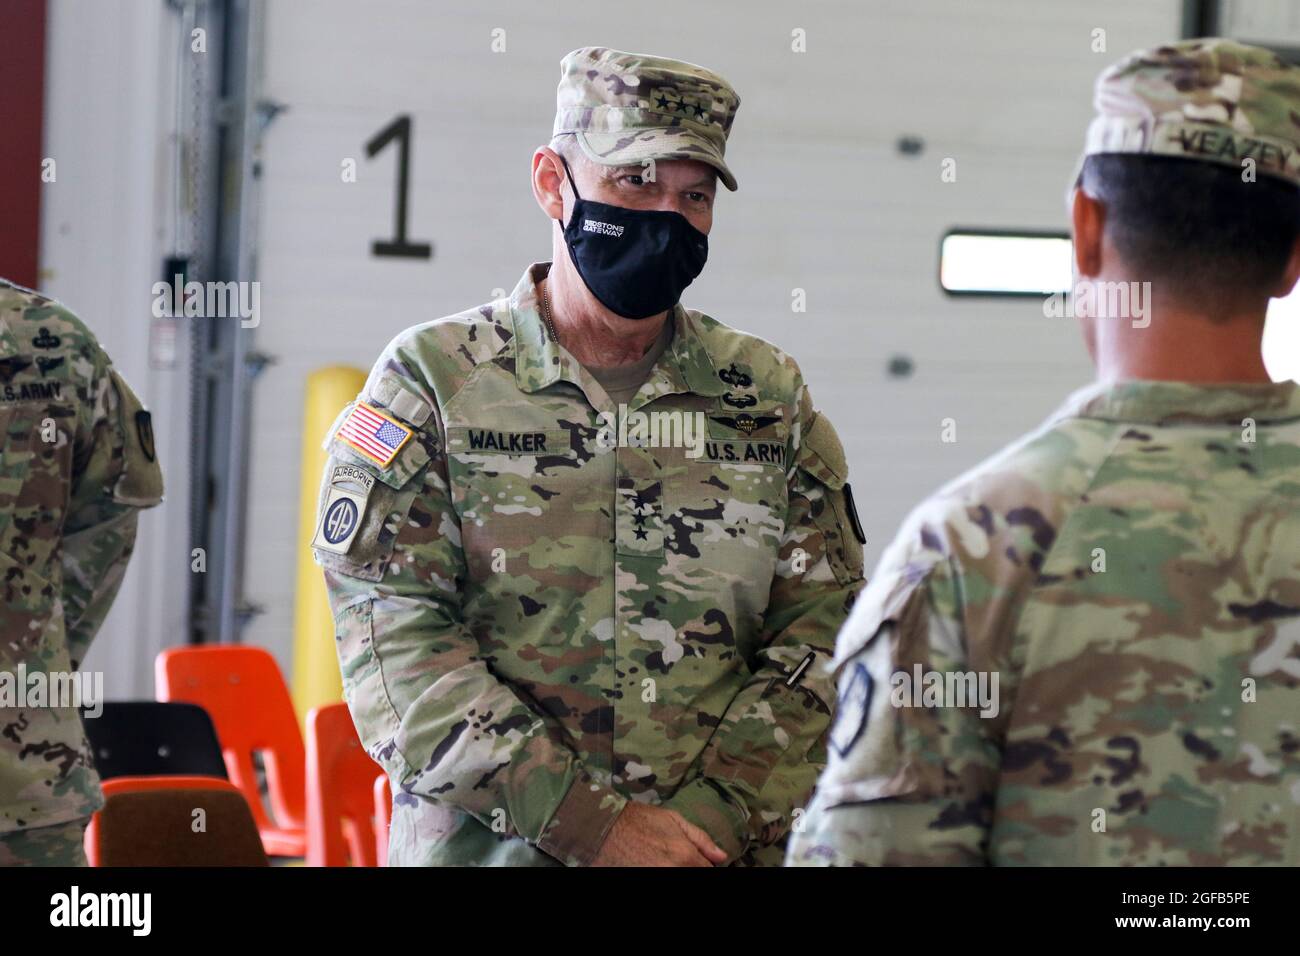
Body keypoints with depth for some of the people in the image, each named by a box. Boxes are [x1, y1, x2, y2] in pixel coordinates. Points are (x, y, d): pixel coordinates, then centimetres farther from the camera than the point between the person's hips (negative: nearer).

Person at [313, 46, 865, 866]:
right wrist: (594, 827, -18)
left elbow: (822, 634, 0)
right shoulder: (431, 381, -3)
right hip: (486, 847, -2)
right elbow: (398, 652, -11)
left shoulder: (770, 396, 6)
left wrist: (706, 819, -15)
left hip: (722, 850, 2)